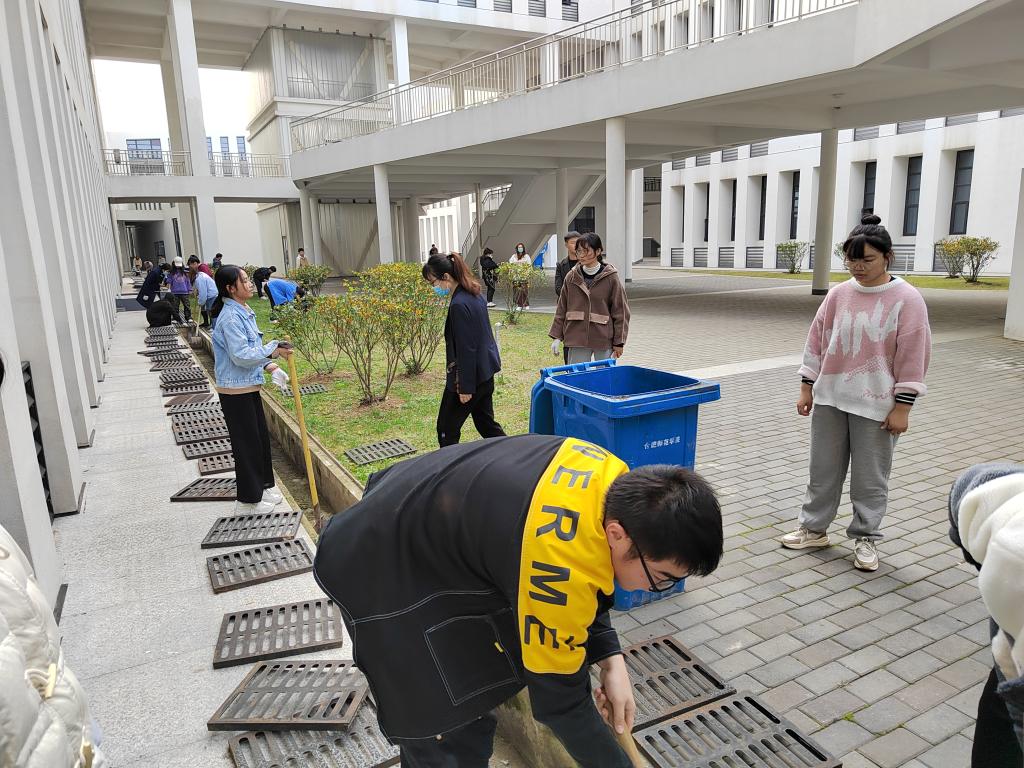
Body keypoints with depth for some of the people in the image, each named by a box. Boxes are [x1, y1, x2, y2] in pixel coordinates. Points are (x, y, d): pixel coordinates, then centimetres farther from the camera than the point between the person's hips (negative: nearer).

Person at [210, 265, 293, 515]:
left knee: (261, 438, 18)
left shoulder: (244, 312, 10)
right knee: (246, 443, 1)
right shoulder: (229, 318, -20)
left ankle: (262, 488, 34)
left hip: (249, 387, 9)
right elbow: (241, 355, -26)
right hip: (236, 392, -9)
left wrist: (270, 366, 6)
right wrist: (272, 350, -28)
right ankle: (247, 502, 14)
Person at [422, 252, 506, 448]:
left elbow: (466, 349, -22)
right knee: (486, 423, 18)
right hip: (485, 372, 10)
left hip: (470, 375, -10)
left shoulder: (459, 305, -22)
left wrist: (465, 387, -17)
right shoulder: (474, 295, 8)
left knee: (447, 429, 3)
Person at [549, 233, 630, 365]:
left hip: (604, 340, -2)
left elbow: (620, 311, -2)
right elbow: (561, 308, 10)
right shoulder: (571, 277, 4)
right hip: (576, 339, 2)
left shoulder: (610, 277, -5)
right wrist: (556, 337, 6)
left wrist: (619, 342, -4)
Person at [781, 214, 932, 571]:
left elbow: (912, 357, -9)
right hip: (830, 398, 4)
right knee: (823, 469, 14)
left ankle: (865, 538, 23)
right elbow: (816, 342, 8)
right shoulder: (838, 295, 3)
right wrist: (806, 388, 7)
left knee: (870, 477, 7)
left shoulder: (906, 299, -9)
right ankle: (814, 528, 28)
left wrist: (902, 407, -11)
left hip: (876, 404, -4)